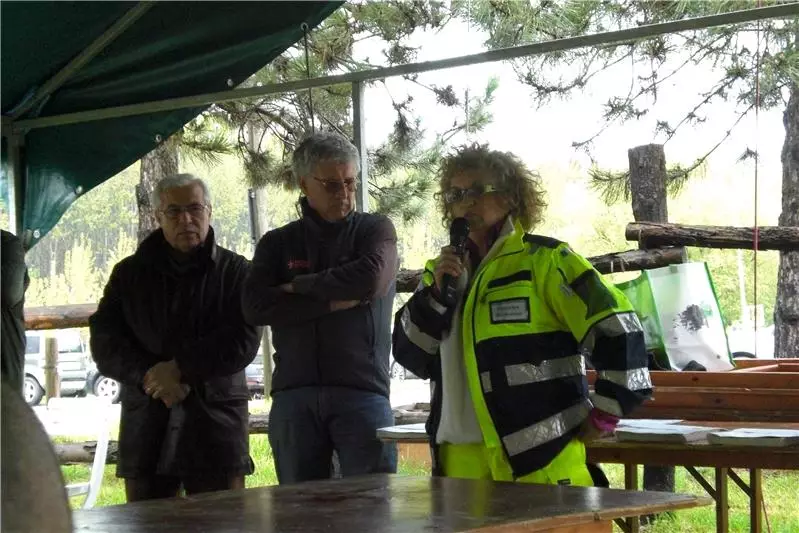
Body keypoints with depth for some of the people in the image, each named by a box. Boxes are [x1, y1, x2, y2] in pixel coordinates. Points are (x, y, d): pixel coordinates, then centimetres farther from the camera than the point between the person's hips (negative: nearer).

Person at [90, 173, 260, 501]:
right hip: (145, 422, 2)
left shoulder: (235, 271, 6)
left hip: (216, 418, -2)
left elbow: (244, 342, -6)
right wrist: (150, 377, -11)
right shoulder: (129, 273, 14)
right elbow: (105, 345, 6)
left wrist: (180, 369, -13)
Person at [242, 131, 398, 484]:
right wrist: (334, 302, -8)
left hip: (362, 392, -2)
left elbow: (371, 278, -12)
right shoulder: (277, 243, 14)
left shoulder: (375, 230, 10)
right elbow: (255, 306, -2)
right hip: (293, 397, 2)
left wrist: (299, 286, -1)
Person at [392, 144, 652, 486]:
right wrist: (436, 295, -3)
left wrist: (604, 412, -6)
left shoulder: (544, 260, -2)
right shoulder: (444, 271, 18)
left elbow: (616, 327, -7)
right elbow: (410, 355, 11)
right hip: (460, 459, 6)